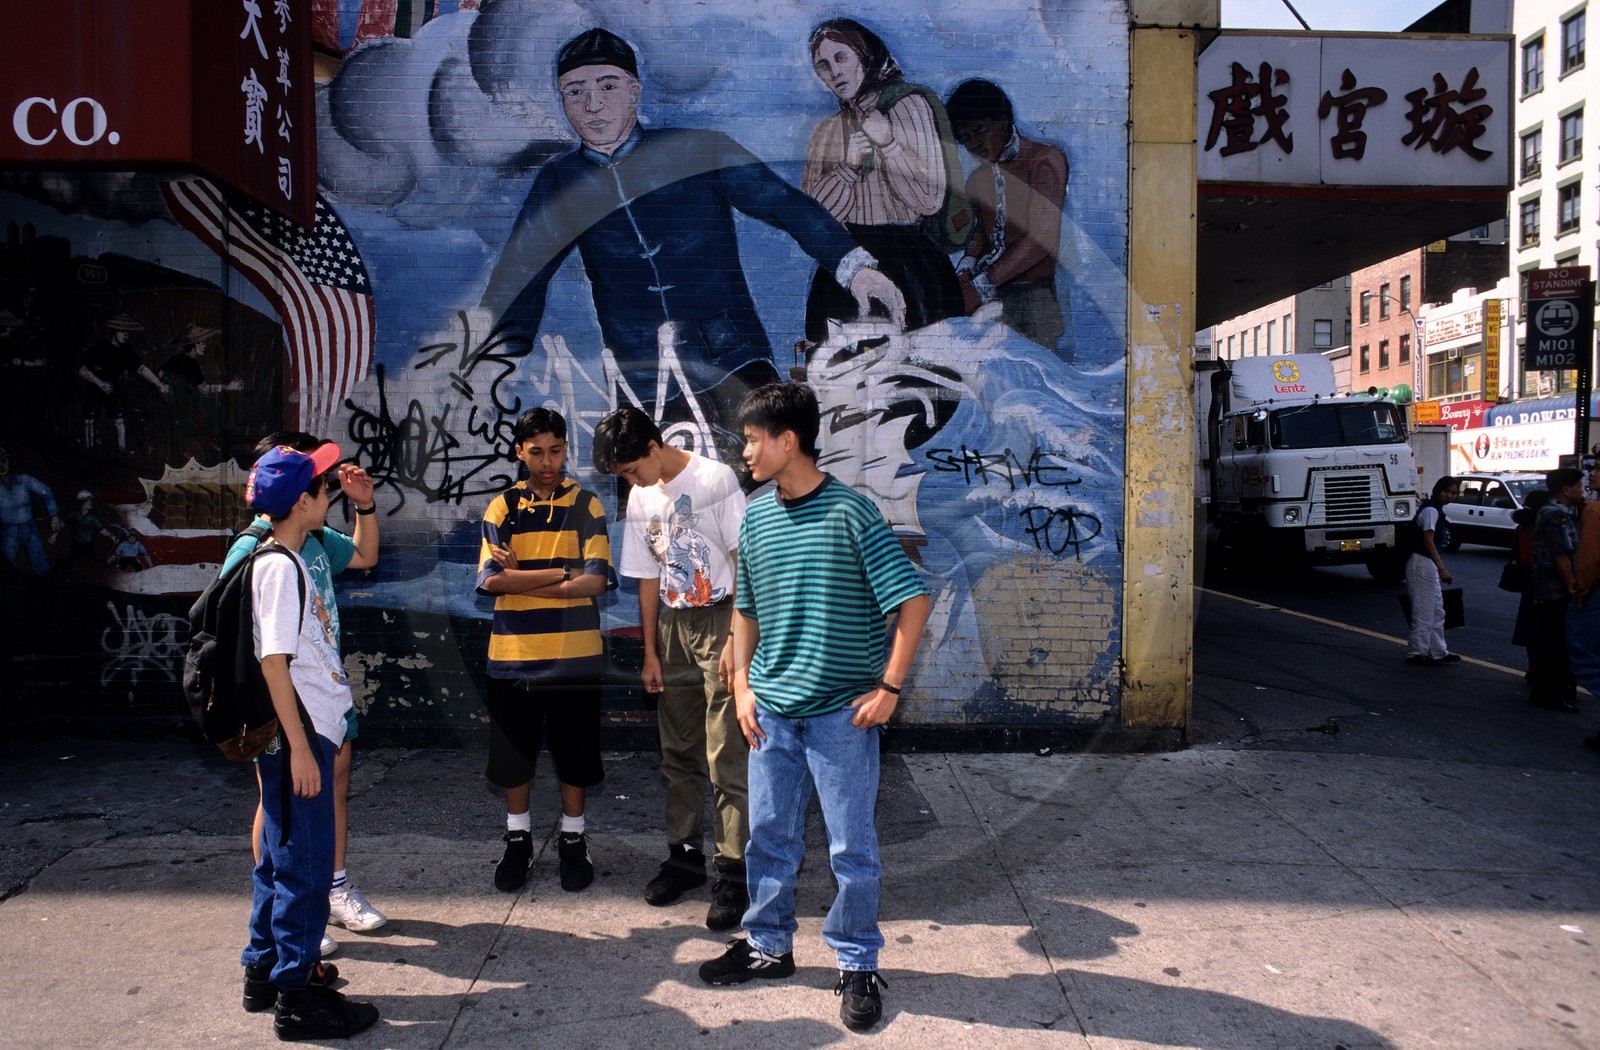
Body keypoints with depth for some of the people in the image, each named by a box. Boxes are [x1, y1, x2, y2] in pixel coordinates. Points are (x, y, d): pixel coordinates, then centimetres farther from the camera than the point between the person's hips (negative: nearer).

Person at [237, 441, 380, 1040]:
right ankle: (297, 996, 7)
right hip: (297, 736, -10)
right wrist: (300, 747, -21)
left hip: (307, 731, 10)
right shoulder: (280, 567, -16)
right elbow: (273, 660, -21)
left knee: (284, 854, 19)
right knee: (304, 863, -2)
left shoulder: (288, 562, 13)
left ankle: (265, 970, 32)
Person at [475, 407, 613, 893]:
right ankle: (518, 839, 29)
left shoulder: (586, 506, 0)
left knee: (574, 751, 8)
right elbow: (491, 580, -10)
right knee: (513, 751, 11)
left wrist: (521, 578, -12)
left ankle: (573, 840, 26)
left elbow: (596, 582, -12)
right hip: (513, 653, 1)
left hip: (574, 655, -1)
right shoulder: (502, 507, 3)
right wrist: (564, 572, -14)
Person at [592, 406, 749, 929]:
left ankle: (733, 874, -1)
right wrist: (650, 652, 12)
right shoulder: (641, 499, 9)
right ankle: (685, 855, 25)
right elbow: (649, 578, 14)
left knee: (726, 756, -7)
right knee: (679, 752, 12)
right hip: (672, 624, 6)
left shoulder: (715, 479, -10)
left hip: (719, 618, -6)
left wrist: (736, 638, -15)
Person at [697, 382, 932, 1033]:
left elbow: (913, 600, -12)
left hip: (841, 711, -5)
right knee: (768, 835, 16)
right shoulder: (755, 516, 6)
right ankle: (768, 945, 34)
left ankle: (857, 965, 23)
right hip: (771, 710, 5)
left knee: (852, 847, 6)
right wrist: (742, 685, 8)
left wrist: (889, 687, -13)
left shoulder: (850, 513, -12)